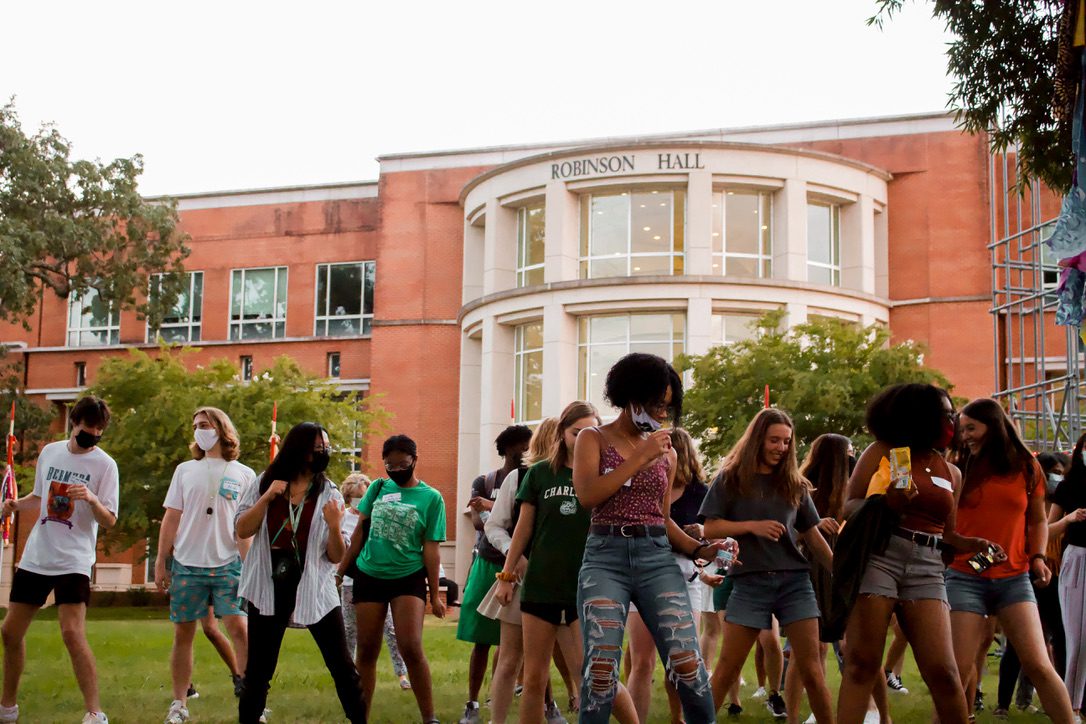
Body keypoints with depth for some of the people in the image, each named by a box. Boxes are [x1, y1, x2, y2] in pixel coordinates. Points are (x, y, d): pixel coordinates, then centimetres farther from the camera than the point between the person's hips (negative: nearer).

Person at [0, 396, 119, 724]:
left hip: (74, 561, -6)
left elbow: (110, 521, -10)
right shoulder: (49, 452, 7)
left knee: (72, 633, -19)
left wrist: (91, 499, -29)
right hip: (35, 557, 6)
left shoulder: (104, 464, -7)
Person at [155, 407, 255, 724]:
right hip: (186, 565, 2)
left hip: (228, 564, -2)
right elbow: (171, 519, 10)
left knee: (239, 627, -12)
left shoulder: (243, 475, 5)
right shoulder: (185, 470, 11)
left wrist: (247, 565, -7)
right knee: (183, 634, 5)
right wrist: (160, 562, 5)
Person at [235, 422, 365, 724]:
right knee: (258, 669, 6)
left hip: (315, 588, 0)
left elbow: (337, 557, -2)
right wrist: (267, 498, -14)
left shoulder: (329, 494, -1)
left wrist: (334, 526, -22)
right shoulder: (265, 483, 3)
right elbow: (242, 530, -2)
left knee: (342, 667, -1)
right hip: (270, 588, 0)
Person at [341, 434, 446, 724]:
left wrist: (435, 594, -5)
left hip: (409, 578, -3)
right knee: (367, 651, 8)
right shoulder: (377, 487, 5)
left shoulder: (431, 498, -4)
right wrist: (340, 570, 11)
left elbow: (430, 548, -4)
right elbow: (360, 532, 11)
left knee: (411, 648, -15)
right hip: (369, 576, 3)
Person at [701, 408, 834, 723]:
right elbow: (710, 529, -2)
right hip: (750, 583, -2)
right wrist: (752, 525, -14)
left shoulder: (794, 484, 10)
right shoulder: (731, 479, 3)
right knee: (727, 668, 0)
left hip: (794, 581, 2)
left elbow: (813, 536, 12)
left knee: (810, 670, -2)